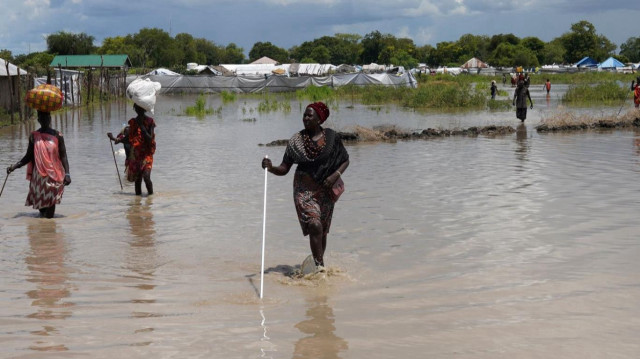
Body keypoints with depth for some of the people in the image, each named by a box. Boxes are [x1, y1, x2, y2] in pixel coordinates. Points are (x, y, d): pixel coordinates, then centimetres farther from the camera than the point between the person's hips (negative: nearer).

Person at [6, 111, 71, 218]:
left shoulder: (57, 136, 1)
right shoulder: (34, 136, 6)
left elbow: (63, 156, -1)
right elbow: (29, 157, 8)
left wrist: (67, 174, -11)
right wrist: (14, 166, -5)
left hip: (53, 176, -2)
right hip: (38, 176, 2)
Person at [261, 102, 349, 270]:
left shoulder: (332, 137, -3)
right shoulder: (297, 140, -4)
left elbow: (345, 160, 7)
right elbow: (284, 169, -5)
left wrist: (336, 175, -11)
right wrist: (271, 168, -25)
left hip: (325, 191, 2)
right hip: (304, 189, -2)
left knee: (323, 231, 9)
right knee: (315, 226, -17)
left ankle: (318, 262, 26)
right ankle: (320, 265, -15)